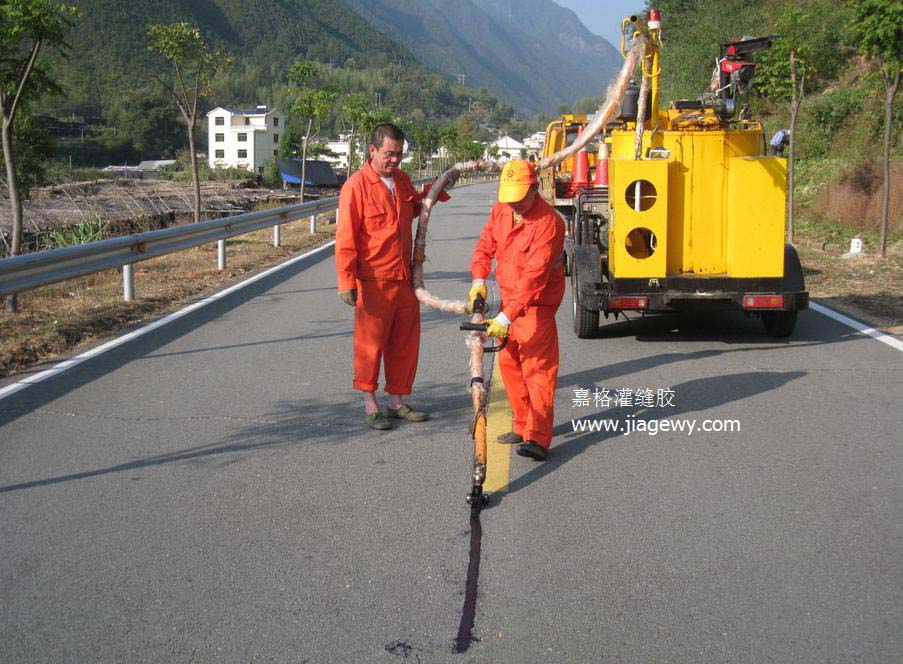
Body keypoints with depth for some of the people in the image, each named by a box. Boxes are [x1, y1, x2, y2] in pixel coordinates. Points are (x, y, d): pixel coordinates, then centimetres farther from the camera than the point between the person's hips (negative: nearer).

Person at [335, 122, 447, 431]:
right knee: (371, 344, 3)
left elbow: (414, 207, 32)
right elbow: (345, 238, -14)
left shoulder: (402, 180, 10)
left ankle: (397, 402, 24)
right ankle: (370, 406, 14)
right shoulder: (356, 186, -12)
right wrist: (347, 281, -18)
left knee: (405, 343, 12)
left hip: (405, 278, 7)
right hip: (374, 283, -7)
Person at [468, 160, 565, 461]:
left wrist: (506, 316, -34)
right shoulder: (500, 210, 2)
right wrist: (478, 280, -11)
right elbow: (485, 246, 8)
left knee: (537, 367, -12)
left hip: (536, 304, -8)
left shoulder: (548, 222, -24)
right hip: (509, 298, 8)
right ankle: (523, 426, 26)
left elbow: (534, 277, -30)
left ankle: (538, 439, -15)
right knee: (508, 363, 13)